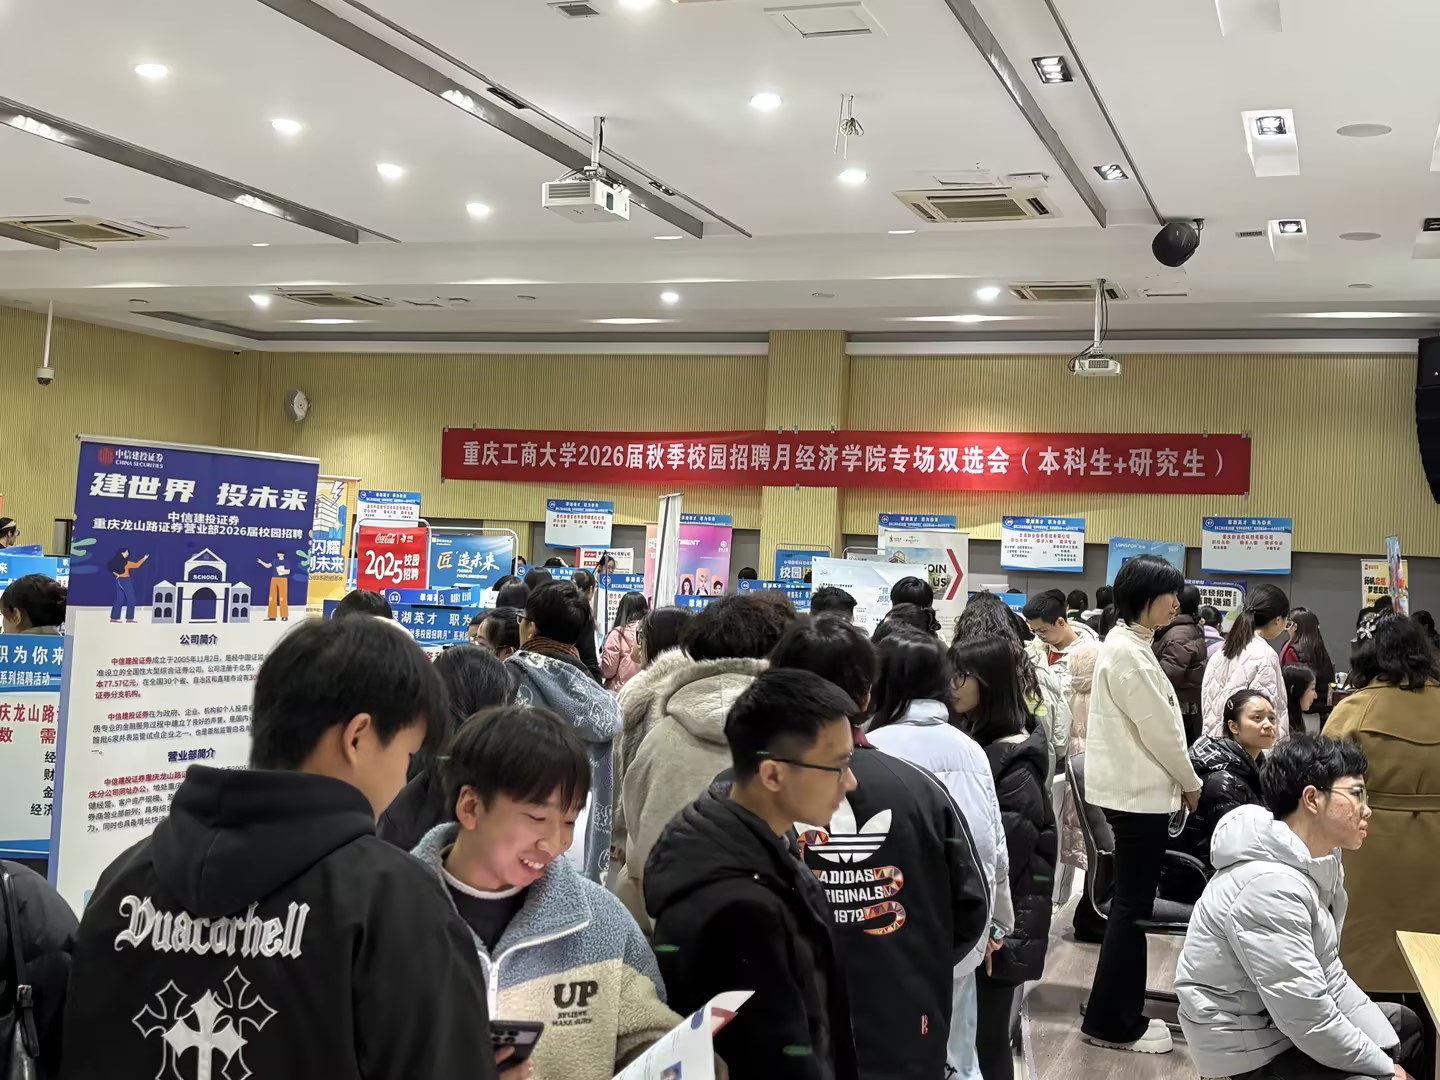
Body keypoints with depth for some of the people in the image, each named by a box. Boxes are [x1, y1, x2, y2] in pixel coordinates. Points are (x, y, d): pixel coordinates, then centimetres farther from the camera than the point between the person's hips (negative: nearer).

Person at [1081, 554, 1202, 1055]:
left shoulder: (1128, 644, 12)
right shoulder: (1129, 652, -19)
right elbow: (1159, 730, -17)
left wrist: (1180, 780, 14)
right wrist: (1191, 783, -4)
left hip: (1131, 788, 10)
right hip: (1139, 792, -10)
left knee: (1132, 903, 15)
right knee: (1133, 906, -2)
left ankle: (1118, 1014, 23)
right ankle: (1110, 1022, 7)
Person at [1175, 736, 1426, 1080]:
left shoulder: (1320, 862, 1)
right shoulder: (1272, 886, -29)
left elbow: (1329, 975, 5)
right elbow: (1309, 1019, -28)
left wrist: (1388, 1050, -1)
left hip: (1283, 1011, 10)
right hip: (1250, 1045, -10)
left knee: (1406, 1024, 20)